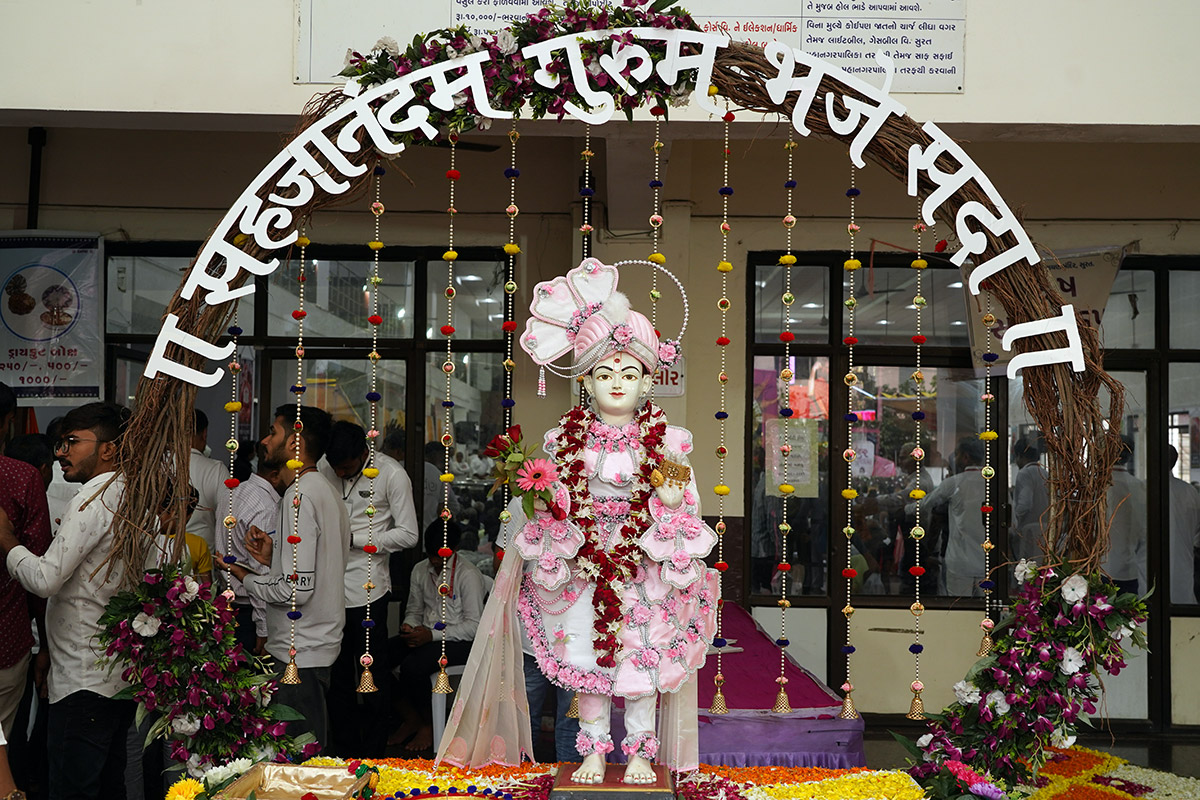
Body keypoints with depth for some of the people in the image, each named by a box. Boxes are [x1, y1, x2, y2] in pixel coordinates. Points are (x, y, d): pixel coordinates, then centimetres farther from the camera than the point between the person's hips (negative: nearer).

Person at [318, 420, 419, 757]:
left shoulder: (392, 474, -9)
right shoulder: (323, 466, 4)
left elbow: (408, 535, -8)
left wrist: (354, 538, -13)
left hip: (368, 589, -5)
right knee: (337, 672, 12)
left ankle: (373, 754, 15)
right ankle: (344, 749, 25)